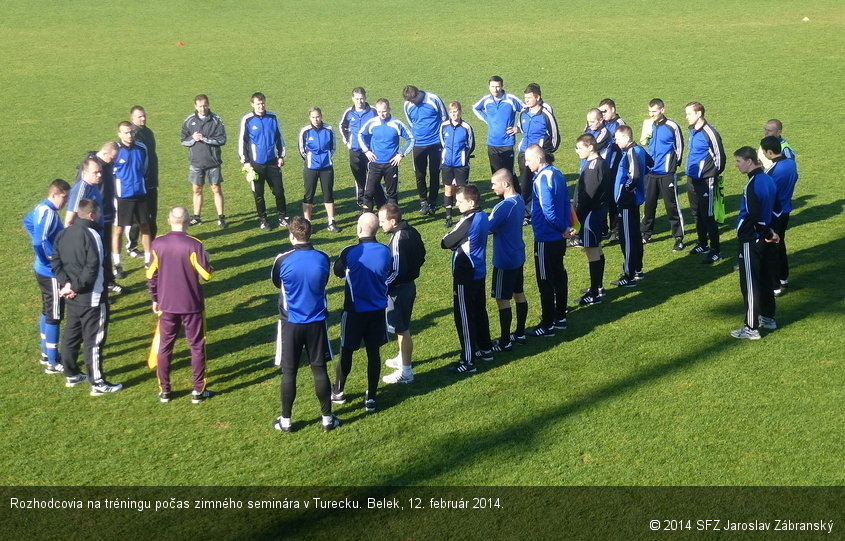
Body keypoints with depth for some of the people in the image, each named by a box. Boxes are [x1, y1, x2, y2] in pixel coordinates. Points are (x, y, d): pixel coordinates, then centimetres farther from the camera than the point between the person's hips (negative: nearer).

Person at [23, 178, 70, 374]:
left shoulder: (41, 208, 5)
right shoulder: (49, 213, -24)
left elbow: (27, 222, 26)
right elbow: (40, 243, -34)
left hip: (42, 270, 10)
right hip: (52, 273, -10)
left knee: (47, 312, 21)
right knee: (54, 316, -1)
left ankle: (46, 353, 34)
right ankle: (52, 363, 6)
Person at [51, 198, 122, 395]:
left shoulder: (63, 234, 6)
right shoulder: (91, 235, -19)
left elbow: (55, 261, 6)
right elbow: (93, 268, -25)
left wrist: (66, 283, -2)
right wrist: (77, 286, -16)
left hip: (71, 296, 8)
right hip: (92, 298, -8)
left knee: (71, 335, 19)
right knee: (93, 340, 0)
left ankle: (71, 375, 32)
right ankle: (98, 383, 6)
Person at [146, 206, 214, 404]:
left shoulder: (158, 244, -5)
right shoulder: (193, 245, -16)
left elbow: (151, 275, 2)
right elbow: (207, 275, -12)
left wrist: (155, 299, 15)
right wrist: (206, 260, 9)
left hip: (167, 305, 3)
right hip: (192, 305, -3)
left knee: (164, 347, 14)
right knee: (197, 347, 10)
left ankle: (164, 391, 20)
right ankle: (198, 391, 14)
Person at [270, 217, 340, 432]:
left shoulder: (282, 260, -14)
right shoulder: (323, 258, -8)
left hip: (291, 324, -2)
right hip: (317, 323, 2)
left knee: (289, 372, 8)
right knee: (319, 369, 10)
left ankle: (285, 420, 18)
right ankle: (327, 418, 17)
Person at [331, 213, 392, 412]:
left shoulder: (349, 253, -19)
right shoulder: (385, 252, -9)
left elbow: (338, 272, -1)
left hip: (354, 311, -3)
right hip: (378, 310, 3)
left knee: (346, 352, 14)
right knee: (373, 352, 11)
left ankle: (338, 392, 30)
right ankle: (371, 398, 17)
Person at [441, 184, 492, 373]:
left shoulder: (468, 222, -24)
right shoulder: (483, 217, 3)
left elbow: (445, 243, -18)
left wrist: (450, 239, 1)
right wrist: (458, 244, -2)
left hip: (465, 276, -9)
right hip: (479, 272, 9)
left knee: (464, 316, -2)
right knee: (479, 311, 21)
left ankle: (468, 361, 3)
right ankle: (485, 349, 35)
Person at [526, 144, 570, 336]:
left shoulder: (542, 179, -21)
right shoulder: (556, 173, 7)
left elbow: (548, 211, -24)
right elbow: (566, 203, 12)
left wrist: (562, 228, -11)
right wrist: (565, 227, 9)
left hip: (546, 239, -9)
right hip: (558, 237, 9)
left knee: (546, 281, 0)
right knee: (559, 276, 17)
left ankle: (547, 325, 7)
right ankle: (560, 317, 29)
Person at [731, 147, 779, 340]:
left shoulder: (752, 185, -22)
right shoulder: (768, 180, 8)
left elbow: (754, 216, -23)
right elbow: (773, 207, 15)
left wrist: (768, 233, -9)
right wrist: (770, 233, 10)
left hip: (751, 241, -10)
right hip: (763, 239, 10)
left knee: (750, 284, -4)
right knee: (764, 278, 20)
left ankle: (751, 328, 1)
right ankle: (768, 318, 32)